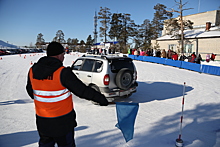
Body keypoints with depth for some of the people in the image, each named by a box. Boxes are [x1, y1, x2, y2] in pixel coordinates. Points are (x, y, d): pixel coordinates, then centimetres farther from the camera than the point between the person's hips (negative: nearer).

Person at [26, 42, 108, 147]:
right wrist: (101, 99, -8)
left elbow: (30, 91, 11)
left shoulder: (33, 71, -3)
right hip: (62, 122, -5)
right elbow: (82, 90, -20)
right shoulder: (63, 73, -22)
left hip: (42, 120, 6)